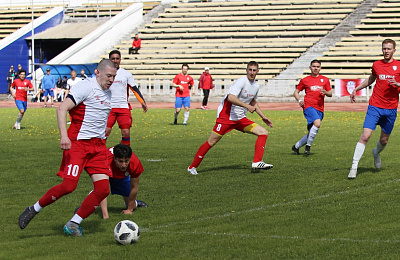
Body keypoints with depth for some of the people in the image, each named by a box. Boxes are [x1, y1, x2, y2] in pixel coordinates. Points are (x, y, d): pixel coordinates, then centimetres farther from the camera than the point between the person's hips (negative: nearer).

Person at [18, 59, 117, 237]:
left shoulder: (108, 93, 15)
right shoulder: (86, 87, -11)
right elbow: (62, 108, -20)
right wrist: (64, 135, -30)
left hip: (98, 145, 8)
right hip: (77, 142, -8)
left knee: (103, 189, -6)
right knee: (68, 186, -18)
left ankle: (73, 224, 5)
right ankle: (34, 209, 5)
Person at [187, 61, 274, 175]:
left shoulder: (256, 86, 9)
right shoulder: (241, 82, -17)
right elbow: (230, 98, -32)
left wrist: (263, 117, 25)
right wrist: (247, 106, -32)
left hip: (241, 119, 8)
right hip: (226, 116, -8)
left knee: (263, 132, -3)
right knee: (212, 142, -7)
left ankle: (257, 163, -10)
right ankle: (192, 167, 4)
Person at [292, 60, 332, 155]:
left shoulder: (325, 79, 16)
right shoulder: (305, 80, 10)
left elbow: (330, 93, 17)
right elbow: (296, 92, 16)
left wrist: (325, 92, -7)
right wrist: (299, 100, -4)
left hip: (319, 109, 4)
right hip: (309, 106, -4)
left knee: (311, 132, 5)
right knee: (317, 123, -30)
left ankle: (296, 146, 24)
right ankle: (308, 145, -17)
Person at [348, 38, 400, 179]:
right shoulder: (376, 65, 6)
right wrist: (356, 89, 19)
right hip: (375, 106, 0)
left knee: (384, 140, 11)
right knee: (365, 136, -14)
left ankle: (376, 153, 46)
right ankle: (354, 166, -12)